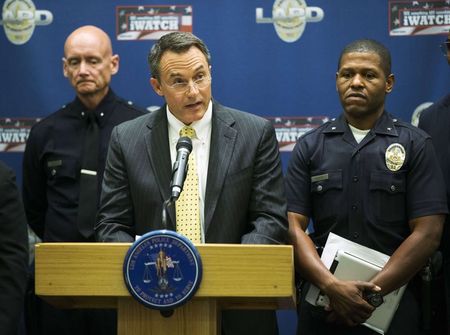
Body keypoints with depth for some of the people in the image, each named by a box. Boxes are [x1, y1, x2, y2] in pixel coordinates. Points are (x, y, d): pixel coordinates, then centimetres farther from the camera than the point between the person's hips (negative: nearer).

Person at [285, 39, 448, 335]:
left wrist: (371, 293, -14)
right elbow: (293, 227, -2)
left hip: (393, 304, -1)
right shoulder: (310, 147, 5)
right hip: (322, 304, 2)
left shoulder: (416, 145, -1)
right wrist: (332, 286, -17)